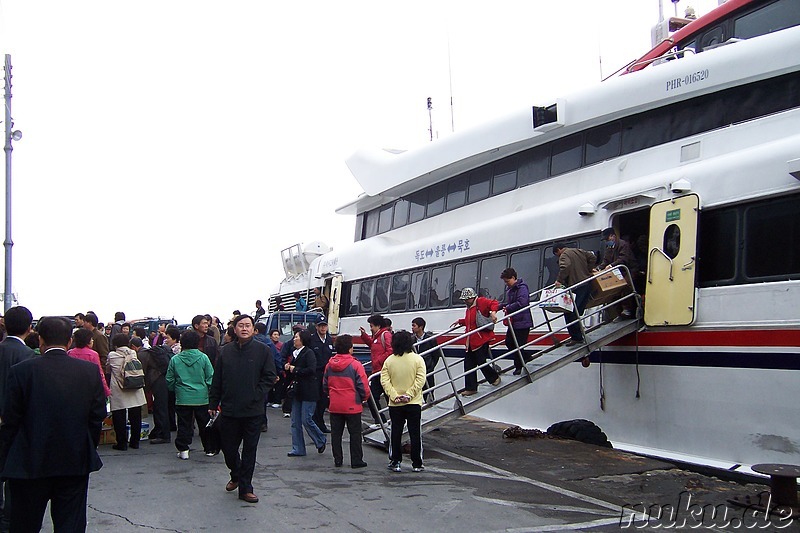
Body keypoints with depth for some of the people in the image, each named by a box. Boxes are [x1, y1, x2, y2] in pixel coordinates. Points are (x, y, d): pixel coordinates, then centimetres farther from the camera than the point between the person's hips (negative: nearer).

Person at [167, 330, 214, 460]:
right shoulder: (203, 358, -7)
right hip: (202, 398, 0)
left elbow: (169, 381, 3)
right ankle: (209, 449, 19)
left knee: (184, 425, 9)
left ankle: (183, 450, 8)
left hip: (182, 399, 0)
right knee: (204, 424, 11)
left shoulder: (175, 360, -4)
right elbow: (210, 378, -4)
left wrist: (176, 390, 22)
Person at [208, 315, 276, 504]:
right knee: (228, 448, 11)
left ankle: (245, 487, 15)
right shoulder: (226, 351, 4)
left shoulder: (262, 351, -3)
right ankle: (236, 476, 38)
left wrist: (256, 395, -10)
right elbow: (216, 380, 8)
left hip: (253, 412, -2)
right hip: (229, 410, 2)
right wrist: (213, 403, 6)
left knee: (250, 451, 5)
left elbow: (269, 377, -2)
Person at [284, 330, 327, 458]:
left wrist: (295, 370, -14)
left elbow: (311, 370, -23)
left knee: (306, 420, -8)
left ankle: (321, 441, 14)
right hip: (297, 391, 9)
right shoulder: (295, 354, 16)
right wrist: (288, 369, 1)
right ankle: (298, 449, 11)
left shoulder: (309, 353, -10)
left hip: (308, 392, -9)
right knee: (295, 422, 6)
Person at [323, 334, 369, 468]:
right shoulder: (355, 365, -14)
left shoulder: (329, 364, 2)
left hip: (334, 405, 4)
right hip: (352, 405, -4)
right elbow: (363, 386, -12)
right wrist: (364, 397, 7)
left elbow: (325, 385, 11)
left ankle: (337, 460, 15)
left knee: (336, 433, 12)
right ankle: (356, 461, 8)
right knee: (355, 433, 5)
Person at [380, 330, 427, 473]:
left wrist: (394, 396, -11)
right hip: (414, 403, -1)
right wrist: (409, 395, -12)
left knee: (395, 433, 9)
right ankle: (417, 464, 10)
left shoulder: (389, 360, -2)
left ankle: (395, 462, 12)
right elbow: (420, 380, -14)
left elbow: (384, 381, -8)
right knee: (415, 434, 6)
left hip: (395, 404, 1)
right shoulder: (417, 359, -7)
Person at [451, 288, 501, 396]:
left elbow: (495, 303, -14)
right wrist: (460, 321, 19)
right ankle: (471, 388, 10)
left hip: (481, 339, -9)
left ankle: (495, 377, 25)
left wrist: (493, 312, -30)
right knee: (469, 364, 4)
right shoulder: (469, 308, 20)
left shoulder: (481, 302, -6)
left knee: (481, 362, -1)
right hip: (470, 341, 9)